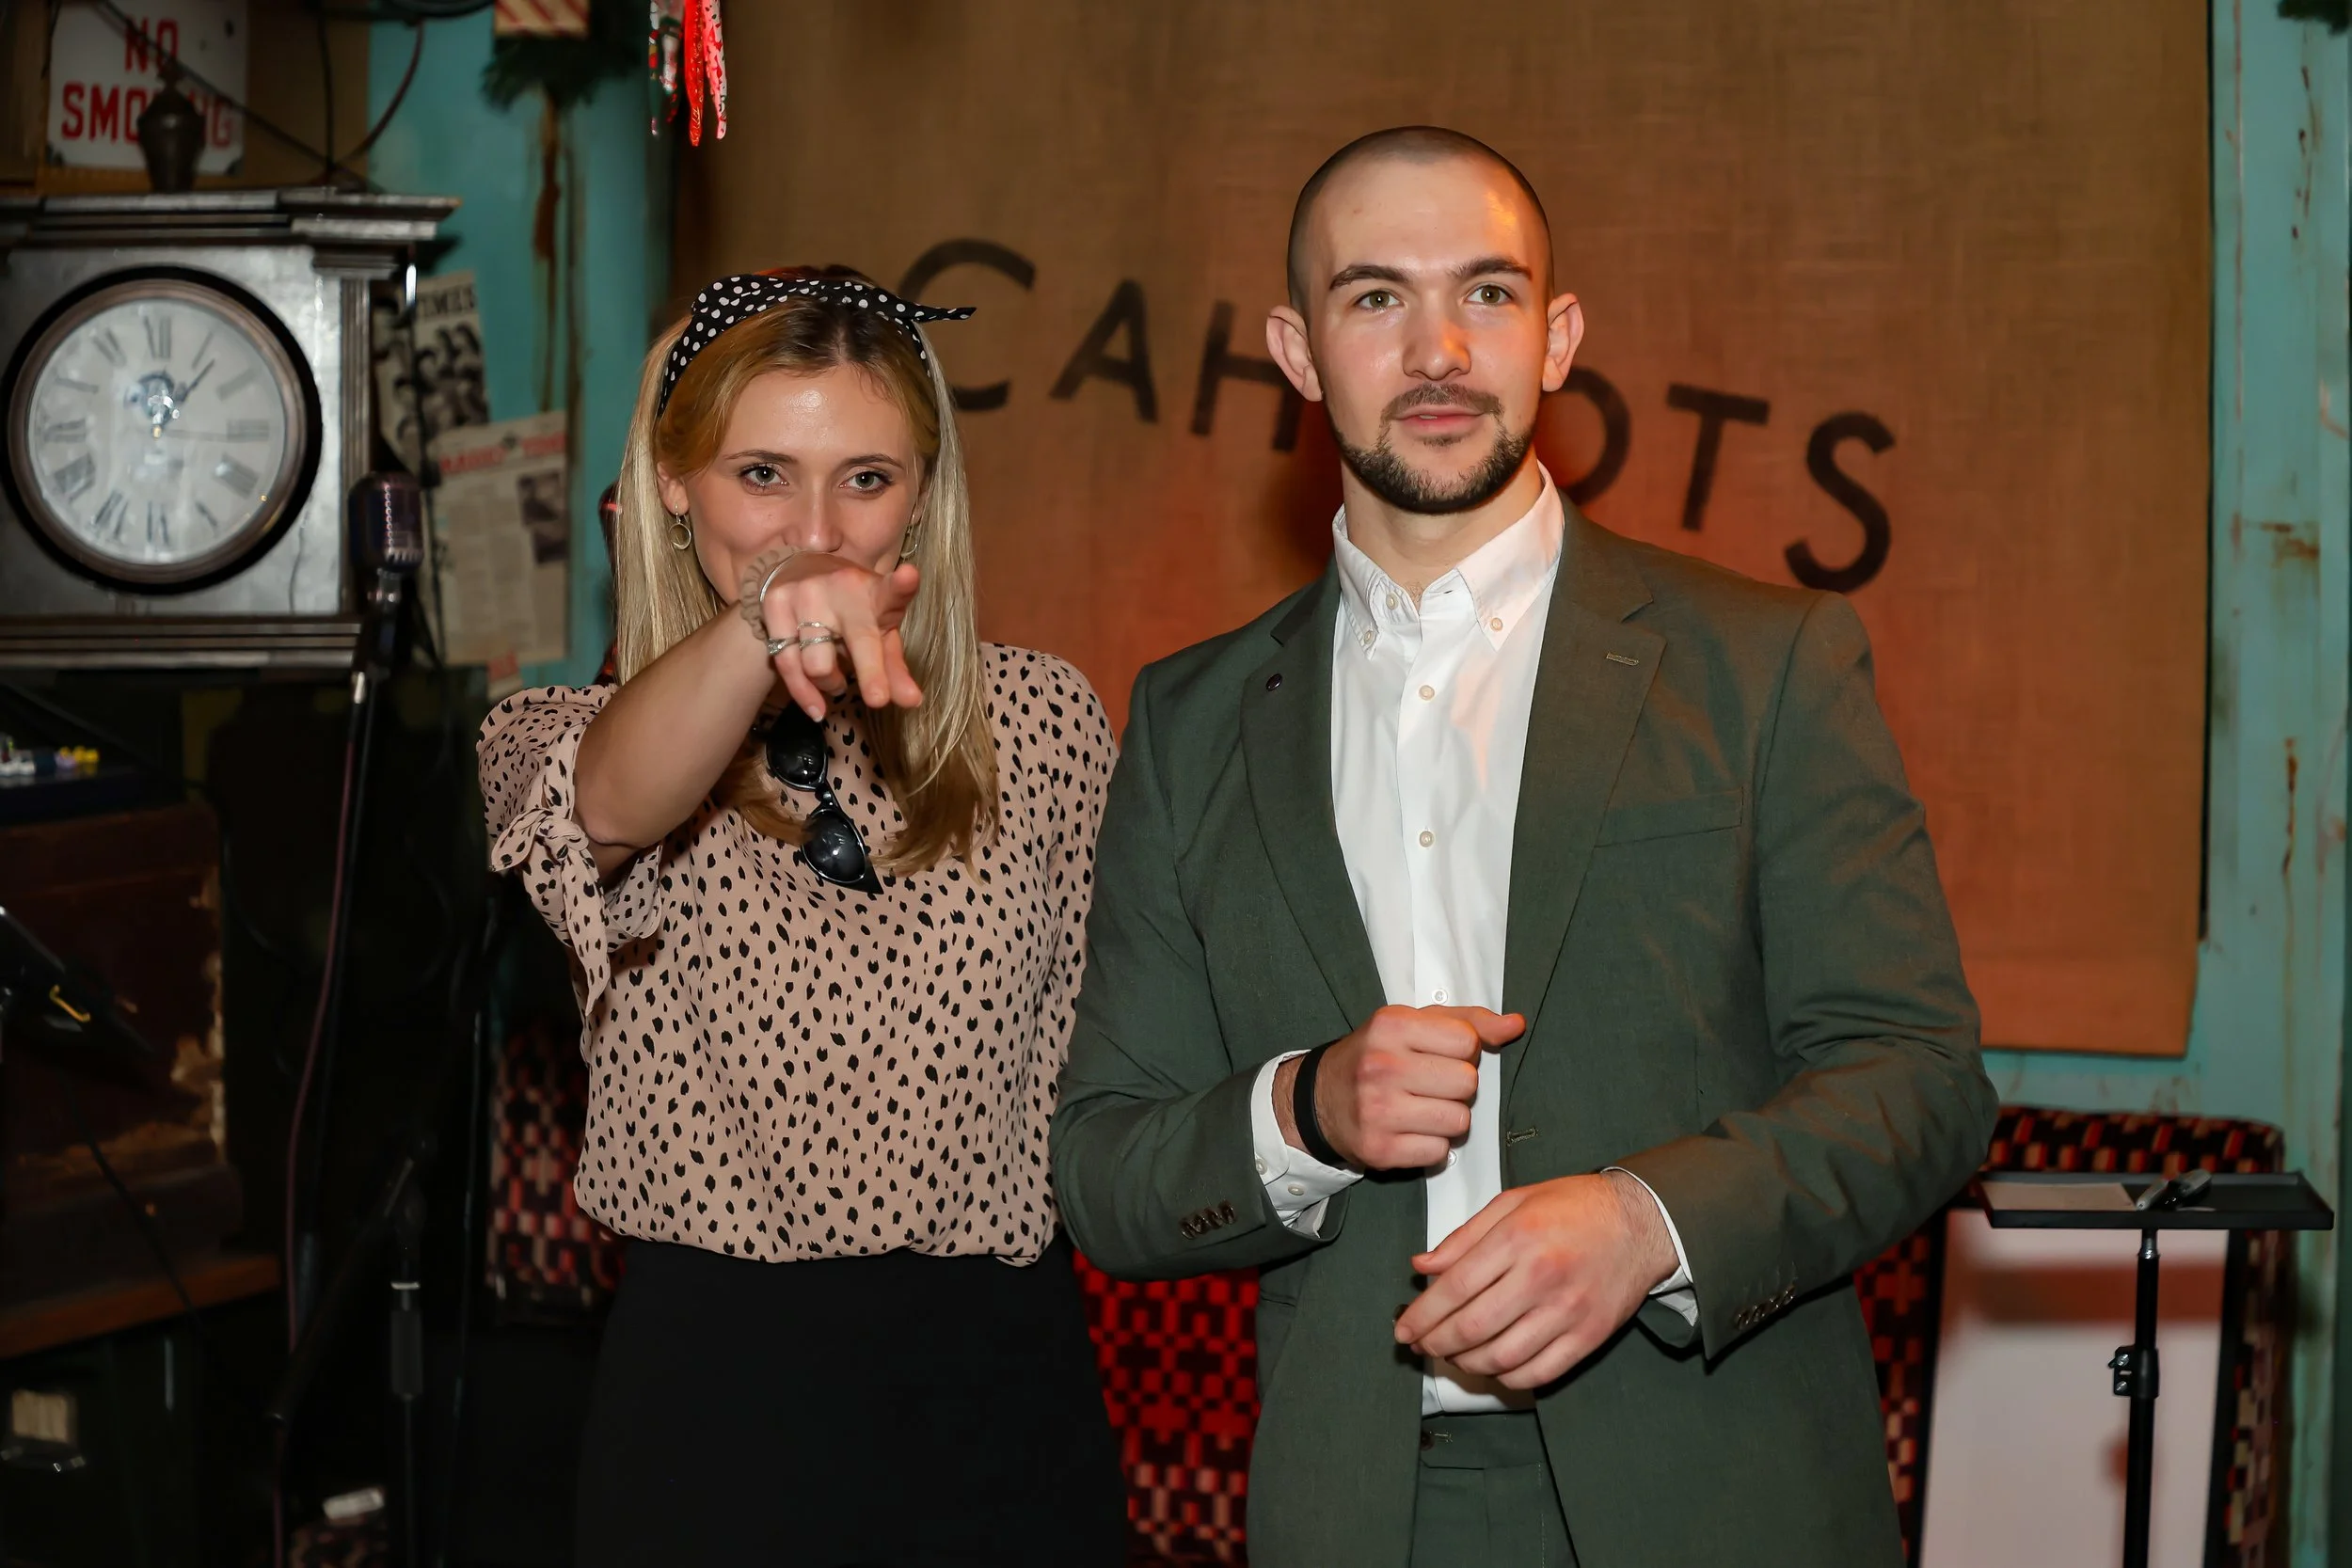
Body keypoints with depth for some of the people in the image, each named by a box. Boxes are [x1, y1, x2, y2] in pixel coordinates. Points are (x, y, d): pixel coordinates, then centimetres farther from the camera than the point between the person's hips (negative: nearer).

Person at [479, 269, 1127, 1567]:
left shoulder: (1043, 720, 4)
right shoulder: (558, 740, -3)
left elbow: (1107, 1039, 10)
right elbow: (616, 797, -28)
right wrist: (762, 630, -45)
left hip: (1004, 1376, 2)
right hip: (716, 1376, -2)